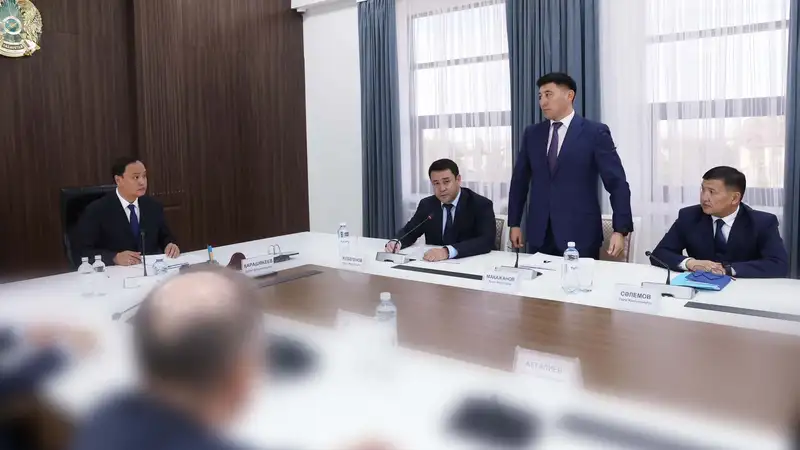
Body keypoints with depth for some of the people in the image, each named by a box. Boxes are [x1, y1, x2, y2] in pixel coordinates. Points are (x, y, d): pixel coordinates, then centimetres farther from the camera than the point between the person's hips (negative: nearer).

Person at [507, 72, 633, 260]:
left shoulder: (595, 132, -3)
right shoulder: (532, 134, 10)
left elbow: (617, 184, -5)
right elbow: (519, 180, 13)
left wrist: (620, 230, -13)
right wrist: (514, 223, 10)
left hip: (580, 234, -3)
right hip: (539, 234, 4)